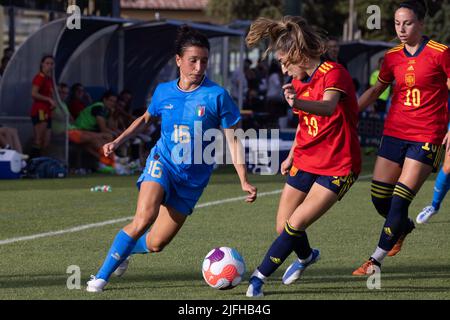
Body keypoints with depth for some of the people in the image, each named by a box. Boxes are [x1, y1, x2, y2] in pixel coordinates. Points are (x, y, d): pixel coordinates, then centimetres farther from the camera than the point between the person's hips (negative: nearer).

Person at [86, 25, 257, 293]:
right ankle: (102, 275, -16)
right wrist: (118, 141, 12)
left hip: (193, 178, 0)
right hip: (162, 162, 0)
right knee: (144, 216, -29)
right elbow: (146, 118, 21)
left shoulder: (217, 95, -12)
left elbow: (232, 140, -7)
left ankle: (124, 249, 38)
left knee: (155, 244, 2)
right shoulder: (164, 92, -1)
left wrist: (244, 181, -13)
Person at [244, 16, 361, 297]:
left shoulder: (334, 73, -19)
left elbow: (327, 107, -41)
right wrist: (292, 156, 25)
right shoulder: (300, 81, 7)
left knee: (296, 224, -16)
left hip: (338, 167, -8)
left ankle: (259, 277, -6)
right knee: (283, 227, 7)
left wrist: (298, 102, -59)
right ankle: (306, 257, 38)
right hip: (305, 162, 8)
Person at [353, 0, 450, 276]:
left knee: (400, 200, -10)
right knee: (379, 198, 5)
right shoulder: (393, 57, 7)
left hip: (427, 137, -5)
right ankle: (404, 226, 38)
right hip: (394, 132, 5)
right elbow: (375, 91, 19)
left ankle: (376, 260, -2)